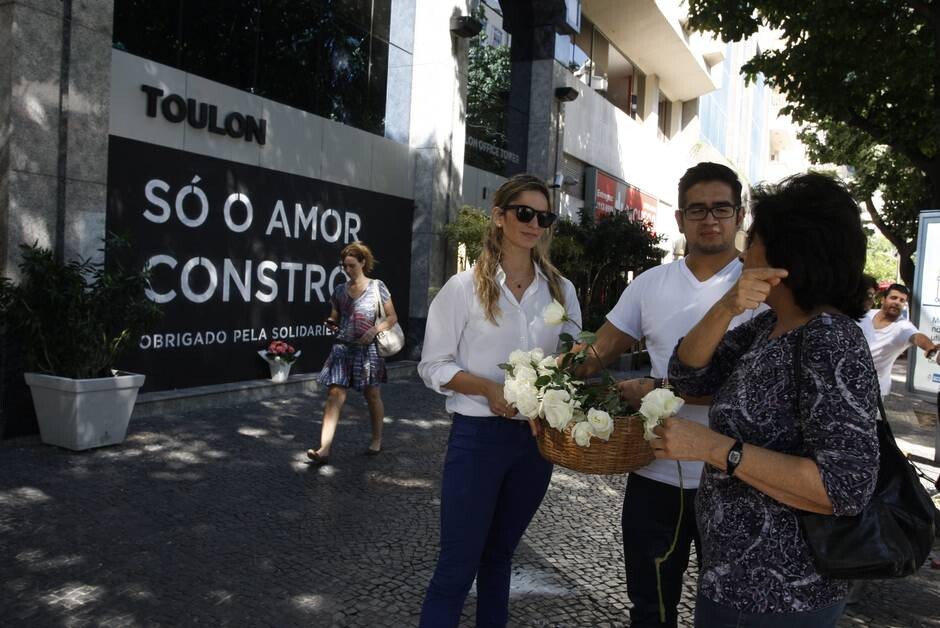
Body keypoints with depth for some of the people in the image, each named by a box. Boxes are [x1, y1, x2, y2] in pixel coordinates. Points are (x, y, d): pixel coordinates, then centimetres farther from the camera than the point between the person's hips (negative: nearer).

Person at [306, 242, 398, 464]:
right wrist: (331, 324, -5)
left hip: (367, 349, -2)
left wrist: (375, 329, -16)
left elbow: (392, 318, 1)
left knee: (372, 396, 10)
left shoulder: (377, 286, -1)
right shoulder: (340, 290, 8)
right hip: (342, 348, 2)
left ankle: (377, 440, 30)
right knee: (334, 396, -8)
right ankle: (324, 449, -12)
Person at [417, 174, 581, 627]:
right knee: (456, 566, 4)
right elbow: (433, 365, -7)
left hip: (538, 438, 4)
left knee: (500, 553, 21)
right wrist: (488, 388, -23)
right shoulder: (464, 287, -8)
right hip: (478, 436, -4)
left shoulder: (561, 290, 4)